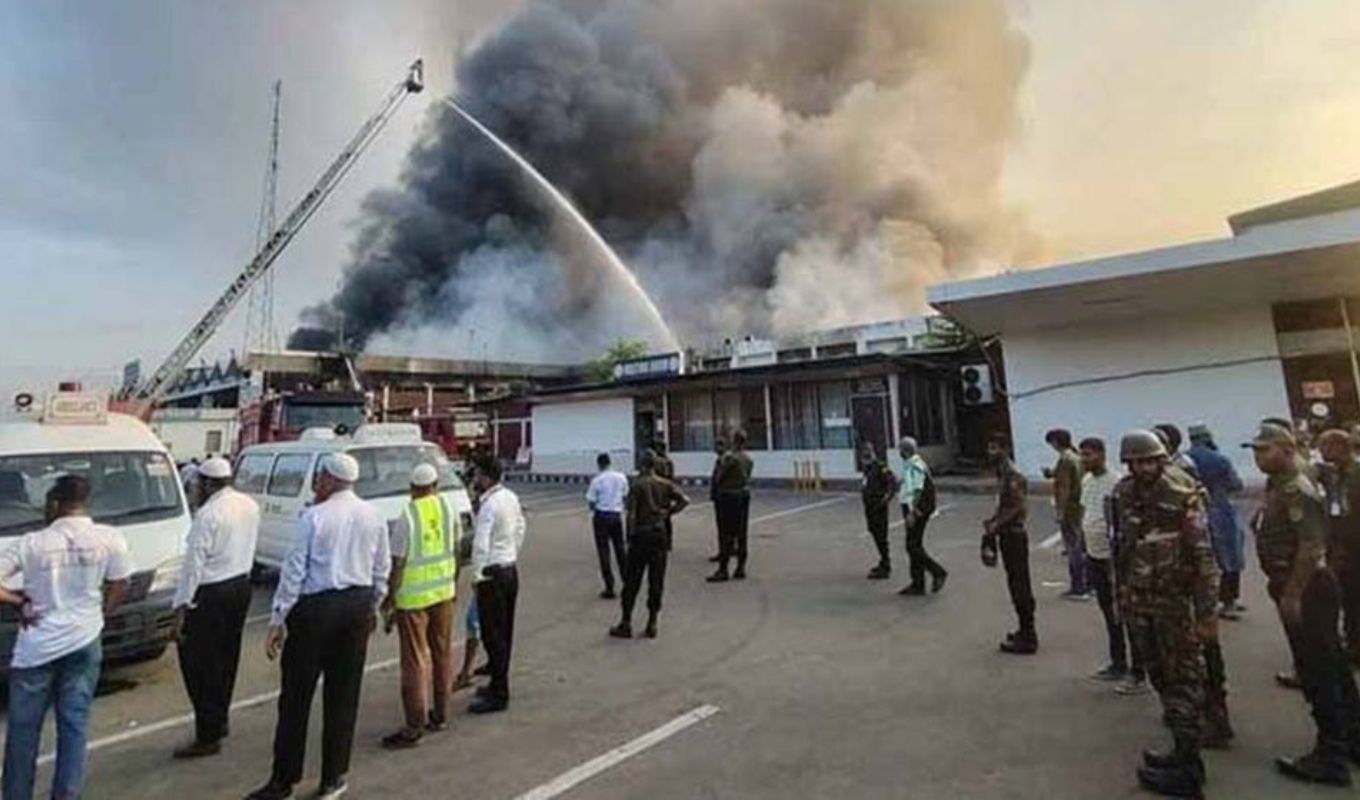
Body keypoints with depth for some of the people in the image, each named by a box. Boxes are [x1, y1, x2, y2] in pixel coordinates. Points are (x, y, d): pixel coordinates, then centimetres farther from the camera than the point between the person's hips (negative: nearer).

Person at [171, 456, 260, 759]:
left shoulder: (208, 514, -19)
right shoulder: (250, 505, 2)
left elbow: (194, 564, -18)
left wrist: (181, 609, -15)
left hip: (212, 594, -8)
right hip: (242, 586, 8)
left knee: (200, 663, 4)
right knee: (226, 658, 19)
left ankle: (208, 737, 11)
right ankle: (219, 721, 33)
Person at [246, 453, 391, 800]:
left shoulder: (313, 517, -12)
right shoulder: (374, 516, 2)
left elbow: (294, 571, -11)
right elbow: (382, 569, 7)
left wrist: (278, 620, -5)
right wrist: (372, 607, 19)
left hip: (315, 608, -4)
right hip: (358, 606, 4)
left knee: (297, 696, 10)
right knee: (343, 694, 13)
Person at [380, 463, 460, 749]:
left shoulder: (406, 517, -15)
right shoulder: (448, 508, -2)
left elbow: (398, 564, -14)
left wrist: (390, 600, -3)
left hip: (413, 597, -5)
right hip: (443, 590, 5)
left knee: (414, 661, 4)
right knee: (442, 653, 16)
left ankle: (414, 728, 12)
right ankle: (440, 715, 29)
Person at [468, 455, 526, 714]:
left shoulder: (489, 506, -20)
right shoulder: (511, 498, 6)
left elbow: (481, 544, -23)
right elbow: (520, 530, 15)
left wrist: (477, 575, -13)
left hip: (493, 575, -9)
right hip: (510, 571, 9)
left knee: (493, 635, 0)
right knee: (504, 632, 17)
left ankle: (498, 695, 9)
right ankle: (499, 684, 31)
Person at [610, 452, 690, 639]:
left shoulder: (638, 485, -7)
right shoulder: (665, 484, 3)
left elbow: (632, 514, -11)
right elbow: (685, 500, -9)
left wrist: (630, 537, -4)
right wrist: (668, 512, 1)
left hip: (641, 534, -3)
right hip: (661, 534, 4)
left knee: (632, 581, 7)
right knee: (656, 581, 10)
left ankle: (626, 624, 13)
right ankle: (652, 624, 15)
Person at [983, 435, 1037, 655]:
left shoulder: (1013, 476, -19)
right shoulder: (1002, 474, 11)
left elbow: (1017, 509, -22)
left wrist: (994, 526, -19)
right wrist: (992, 523, 8)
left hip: (1014, 536, -10)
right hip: (1007, 536, 10)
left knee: (1020, 588, -2)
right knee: (1017, 586, 17)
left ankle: (1027, 639, 7)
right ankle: (1026, 631, 29)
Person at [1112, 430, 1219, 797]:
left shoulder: (1183, 499, -15)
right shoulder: (1123, 496, 2)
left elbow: (1204, 558, -14)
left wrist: (1209, 612, -14)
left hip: (1176, 602, -6)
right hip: (1139, 602, 6)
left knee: (1185, 681, 2)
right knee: (1159, 676, 16)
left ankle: (1187, 769, 13)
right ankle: (1184, 749, 31)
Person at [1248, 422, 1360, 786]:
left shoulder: (1298, 490, -18)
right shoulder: (1276, 487, 11)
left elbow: (1311, 547, -23)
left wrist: (1292, 595, -20)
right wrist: (1280, 585, 17)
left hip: (1307, 591, -10)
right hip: (1301, 590, 10)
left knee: (1318, 673, -2)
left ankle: (1330, 758, 6)